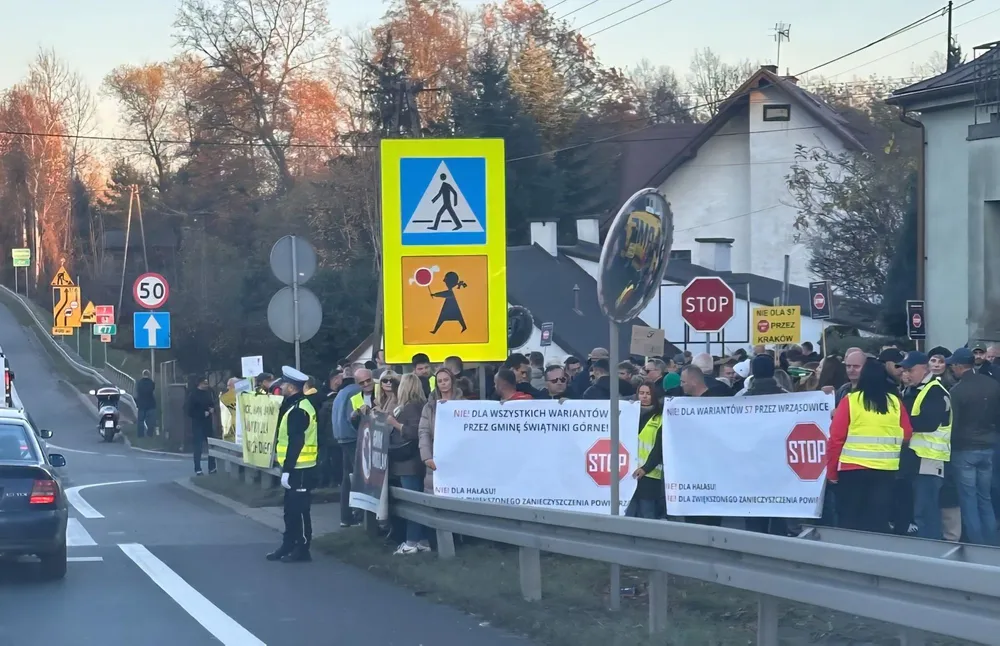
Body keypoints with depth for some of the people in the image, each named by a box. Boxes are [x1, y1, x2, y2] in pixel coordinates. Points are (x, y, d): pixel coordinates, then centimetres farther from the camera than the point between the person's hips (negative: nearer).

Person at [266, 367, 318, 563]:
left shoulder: (298, 410, -18)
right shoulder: (297, 405, 14)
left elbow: (295, 443, -23)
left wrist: (287, 470, -23)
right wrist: (287, 467, 18)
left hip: (299, 468, -10)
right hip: (297, 467, 10)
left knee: (299, 509, -4)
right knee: (290, 508, 15)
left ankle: (302, 549, 0)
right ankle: (289, 545, 23)